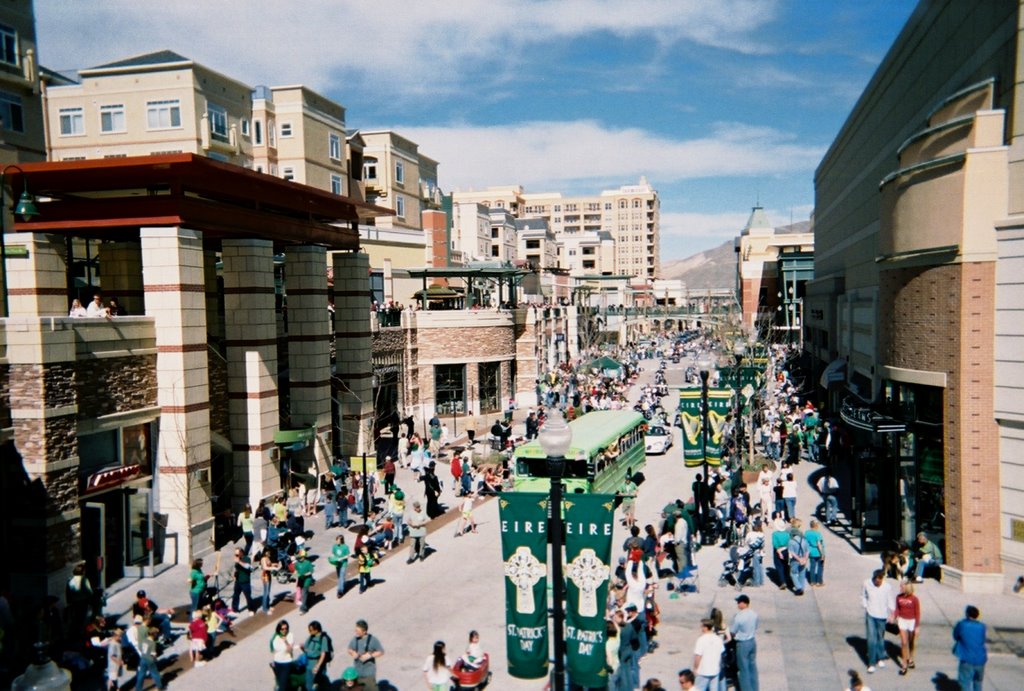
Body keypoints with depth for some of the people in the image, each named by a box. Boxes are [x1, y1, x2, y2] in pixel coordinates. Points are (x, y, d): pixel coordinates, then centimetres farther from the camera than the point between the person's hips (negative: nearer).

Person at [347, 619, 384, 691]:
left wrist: (370, 655, -20)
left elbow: (381, 651, -8)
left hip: (369, 672, -5)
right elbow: (350, 649, 12)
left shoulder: (372, 639, -13)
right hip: (357, 671, 5)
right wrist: (353, 653, -11)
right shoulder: (355, 639, -2)